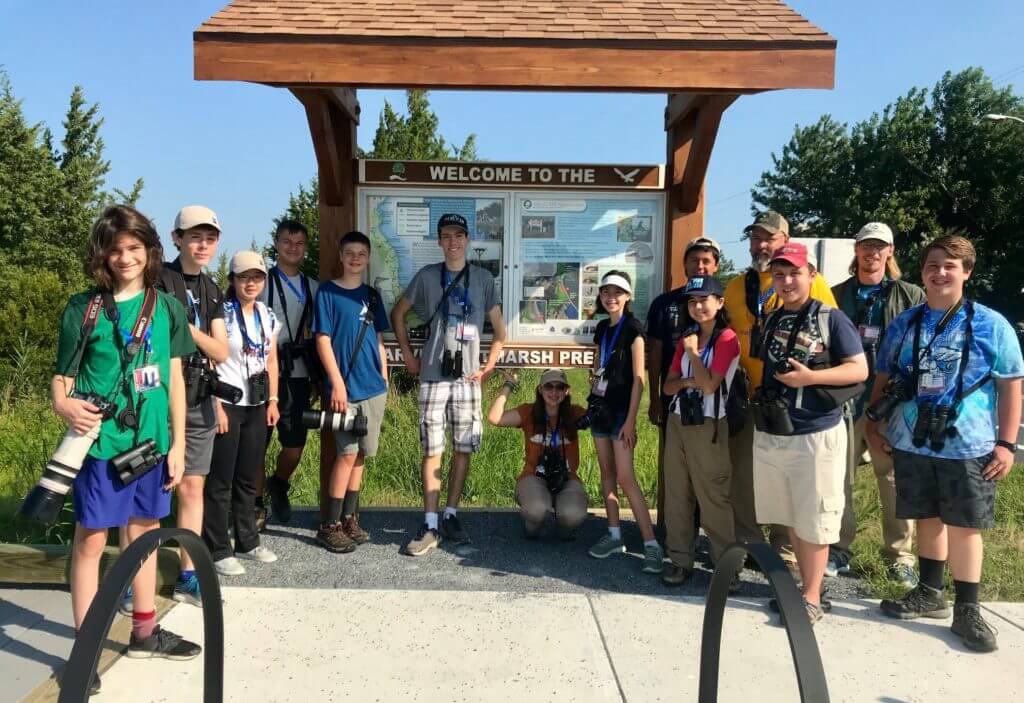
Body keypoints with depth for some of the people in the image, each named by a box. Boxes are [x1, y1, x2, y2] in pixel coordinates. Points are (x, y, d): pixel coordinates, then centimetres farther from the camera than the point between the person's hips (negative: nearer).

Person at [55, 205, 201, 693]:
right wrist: (66, 407, -25)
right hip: (101, 442, -4)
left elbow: (174, 379, 6)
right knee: (91, 539, 3)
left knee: (145, 530, 15)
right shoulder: (83, 309, -5)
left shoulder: (166, 308, 3)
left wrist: (177, 443, 5)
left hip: (152, 441, 4)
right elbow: (61, 380, -2)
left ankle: (145, 632, 31)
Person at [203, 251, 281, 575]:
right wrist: (217, 406, -16)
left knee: (248, 478, 14)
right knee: (220, 480, -1)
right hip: (227, 405, -6)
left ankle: (247, 542, 25)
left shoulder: (268, 316, 11)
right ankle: (218, 550, 7)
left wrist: (273, 400, 8)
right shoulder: (221, 313, -8)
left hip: (256, 406, 6)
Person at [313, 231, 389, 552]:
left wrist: (384, 379, 12)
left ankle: (349, 518, 20)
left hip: (374, 387, 5)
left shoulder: (372, 294, 13)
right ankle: (330, 526, 3)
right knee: (347, 453, -7)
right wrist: (337, 382, -14)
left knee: (360, 454, 9)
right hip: (345, 387, -5)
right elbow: (323, 340, -7)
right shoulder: (327, 292, -2)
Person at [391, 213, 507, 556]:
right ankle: (430, 526, 3)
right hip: (433, 376, -1)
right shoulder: (426, 276, 3)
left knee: (464, 448, 6)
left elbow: (499, 328, 10)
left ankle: (451, 516, 19)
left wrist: (489, 366, 2)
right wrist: (408, 356, 6)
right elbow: (398, 313, 12)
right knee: (433, 451, -1)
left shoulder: (483, 278, 5)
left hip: (467, 376, 1)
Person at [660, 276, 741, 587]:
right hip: (677, 421, 7)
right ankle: (680, 559, 15)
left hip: (708, 425, -6)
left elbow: (709, 385, -17)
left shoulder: (727, 339, -8)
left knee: (713, 497, -4)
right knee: (676, 494, 8)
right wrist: (686, 381, -12)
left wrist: (693, 351, -11)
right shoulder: (686, 339, 13)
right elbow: (668, 386, 8)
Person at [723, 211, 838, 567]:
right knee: (742, 474, 10)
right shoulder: (737, 286, 10)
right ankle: (748, 543, 24)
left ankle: (786, 549, 19)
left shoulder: (812, 283, -2)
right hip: (747, 397, 4)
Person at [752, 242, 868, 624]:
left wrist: (810, 377, -20)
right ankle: (800, 586, 28)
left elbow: (859, 370, -10)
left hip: (816, 434, -5)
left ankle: (812, 598, 13)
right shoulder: (770, 320, 10)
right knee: (791, 519, 15)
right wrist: (760, 406, 11)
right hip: (771, 434, 6)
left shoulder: (831, 318, -6)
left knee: (813, 522, 3)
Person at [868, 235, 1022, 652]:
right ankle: (930, 593, 32)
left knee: (964, 525, 5)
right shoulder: (904, 324, 5)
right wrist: (873, 423, 9)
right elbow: (884, 379, 13)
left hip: (968, 445, -3)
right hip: (912, 442, 3)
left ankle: (967, 611, 17)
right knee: (927, 519, 15)